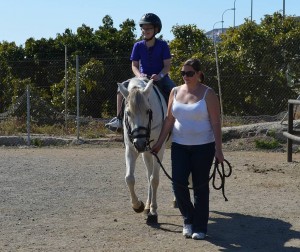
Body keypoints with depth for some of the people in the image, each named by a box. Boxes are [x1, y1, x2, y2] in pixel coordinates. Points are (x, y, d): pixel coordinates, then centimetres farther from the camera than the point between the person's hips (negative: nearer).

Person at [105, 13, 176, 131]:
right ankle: (119, 118, -15)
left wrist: (159, 75, -27)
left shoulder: (163, 45, -6)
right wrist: (139, 75, -21)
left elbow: (167, 65, -8)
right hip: (143, 77, 2)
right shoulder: (138, 46, 0)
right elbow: (134, 65, 1)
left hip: (160, 77, -2)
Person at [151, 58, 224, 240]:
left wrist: (218, 150, -13)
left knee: (200, 187, 3)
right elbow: (169, 120, 10)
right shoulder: (175, 92, 6)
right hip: (179, 146, 4)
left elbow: (216, 123, -9)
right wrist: (160, 143, 7)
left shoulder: (208, 94, -7)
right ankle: (188, 219, 20)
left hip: (203, 147, -3)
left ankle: (200, 227, 15)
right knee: (178, 183, -5)